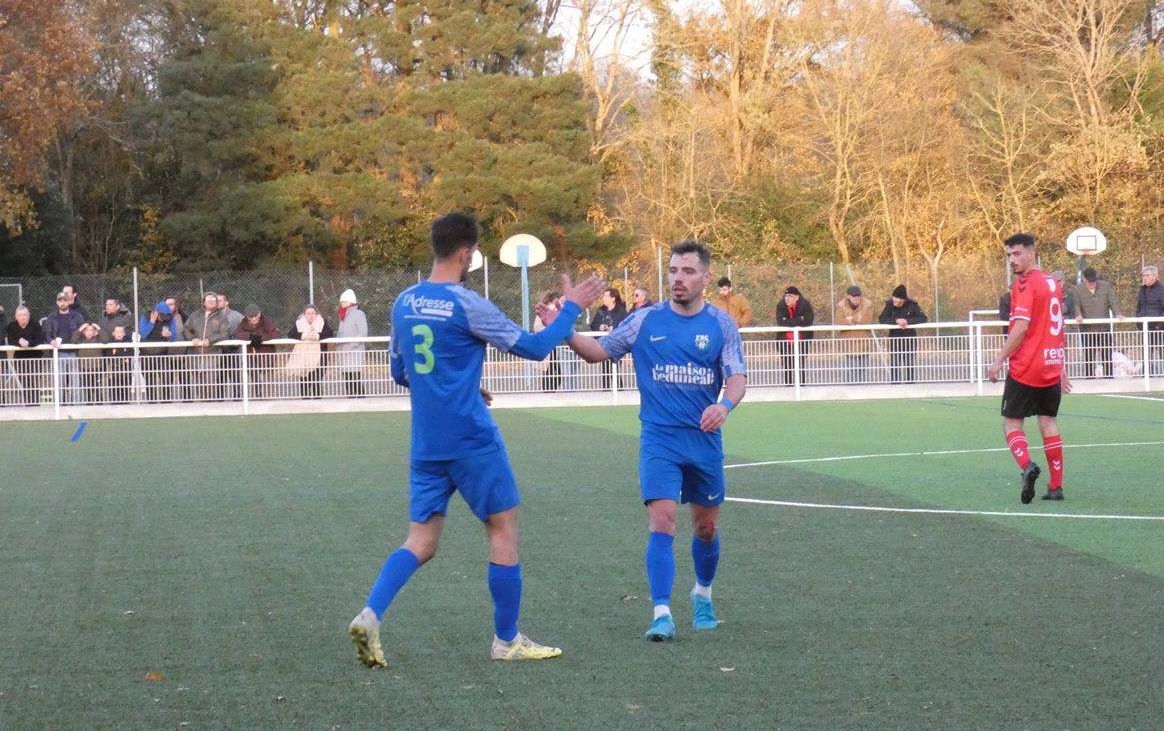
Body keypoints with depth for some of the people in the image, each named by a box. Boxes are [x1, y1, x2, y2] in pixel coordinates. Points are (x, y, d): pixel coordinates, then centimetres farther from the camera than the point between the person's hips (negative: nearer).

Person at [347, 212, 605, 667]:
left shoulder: (404, 303, 8)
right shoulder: (468, 306, -12)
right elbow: (534, 348, -7)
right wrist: (571, 308, 6)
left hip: (425, 443, 6)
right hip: (472, 441, -6)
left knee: (422, 540, 8)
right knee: (504, 527, 6)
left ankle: (370, 615, -13)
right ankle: (506, 640, 11)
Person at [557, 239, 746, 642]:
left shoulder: (722, 324, 0)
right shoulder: (646, 320, 1)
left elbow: (737, 376, -6)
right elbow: (600, 351, 8)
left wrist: (725, 404, -28)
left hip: (705, 439, 2)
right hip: (659, 439, -2)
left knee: (707, 527, 14)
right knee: (662, 522, -16)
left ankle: (702, 594, 39)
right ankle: (662, 615, -18)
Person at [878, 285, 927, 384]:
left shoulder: (912, 305, -9)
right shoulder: (889, 304, -8)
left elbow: (924, 318, -14)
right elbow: (881, 320, -17)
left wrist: (908, 321, -26)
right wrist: (896, 321, -30)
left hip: (910, 338, 0)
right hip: (895, 338, 0)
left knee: (910, 364, 3)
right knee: (894, 364, -6)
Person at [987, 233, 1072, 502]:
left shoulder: (1024, 284, -12)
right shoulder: (1052, 283, 13)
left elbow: (1021, 327, -20)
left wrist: (999, 360, -16)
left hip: (1025, 369, -7)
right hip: (1052, 368, 7)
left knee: (1011, 422, 1)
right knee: (1048, 422, 11)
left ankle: (1027, 466, -24)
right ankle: (1056, 487, 7)